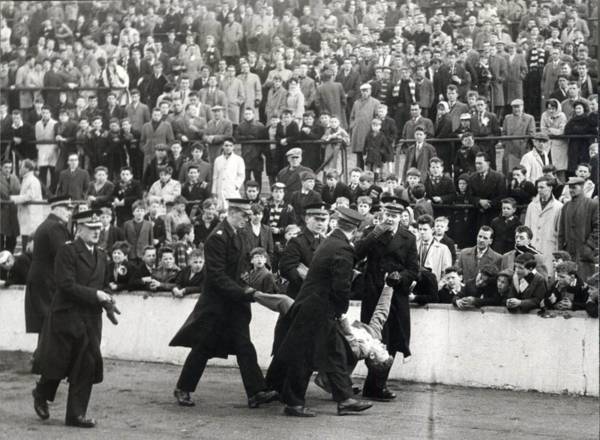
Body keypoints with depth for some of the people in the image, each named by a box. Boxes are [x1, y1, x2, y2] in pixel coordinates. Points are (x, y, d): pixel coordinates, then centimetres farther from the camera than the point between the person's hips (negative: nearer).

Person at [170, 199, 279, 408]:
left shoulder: (235, 236, 10)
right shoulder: (217, 237, -18)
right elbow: (217, 276, -23)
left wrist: (246, 289, 6)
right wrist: (243, 291, -25)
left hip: (233, 303, 8)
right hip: (215, 304, -8)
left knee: (245, 348, 0)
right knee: (203, 348, 4)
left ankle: (256, 393, -3)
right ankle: (182, 389, 19)